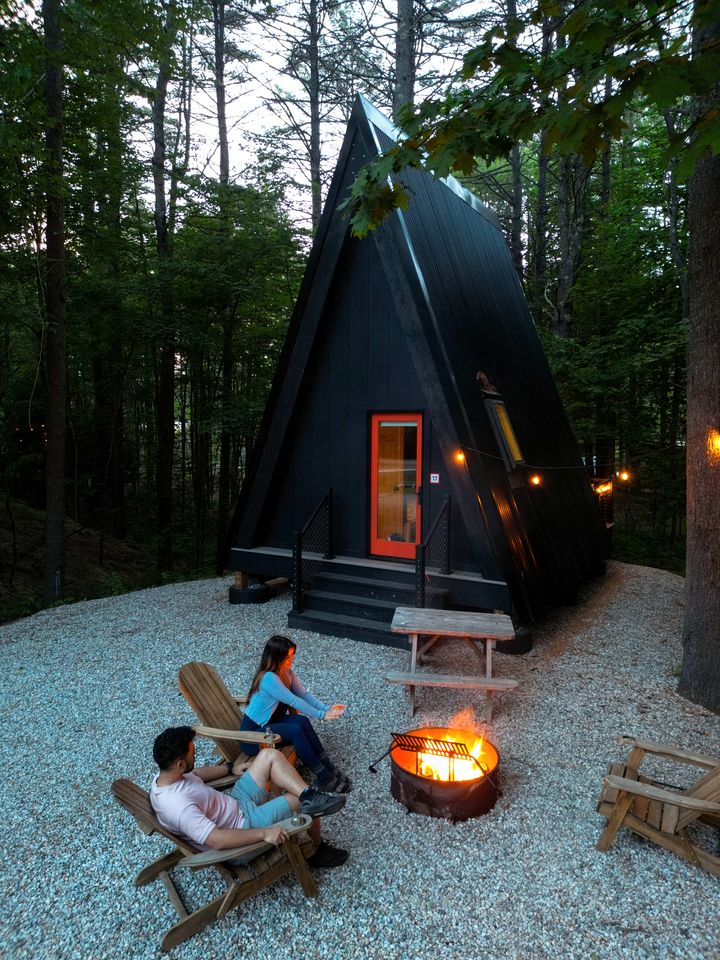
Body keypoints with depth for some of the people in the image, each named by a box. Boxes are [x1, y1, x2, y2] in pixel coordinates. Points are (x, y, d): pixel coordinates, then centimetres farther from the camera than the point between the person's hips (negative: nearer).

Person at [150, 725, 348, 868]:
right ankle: (320, 848, 23)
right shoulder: (179, 806, -36)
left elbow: (195, 773, 15)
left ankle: (310, 795, -12)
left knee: (269, 755, -2)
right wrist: (263, 833, -40)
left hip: (235, 803, 9)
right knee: (307, 803, -3)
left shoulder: (164, 775, -7)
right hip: (244, 824, -9)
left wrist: (231, 768, 15)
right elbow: (217, 840, -40)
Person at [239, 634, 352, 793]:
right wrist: (322, 715, -22)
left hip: (269, 723, 7)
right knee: (295, 731, -28)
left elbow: (304, 693, -3)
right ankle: (324, 778, -19)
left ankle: (327, 767, -14)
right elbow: (294, 701, -26)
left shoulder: (286, 672, 0)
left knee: (302, 721, -20)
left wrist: (326, 708, -16)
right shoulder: (268, 678, -27)